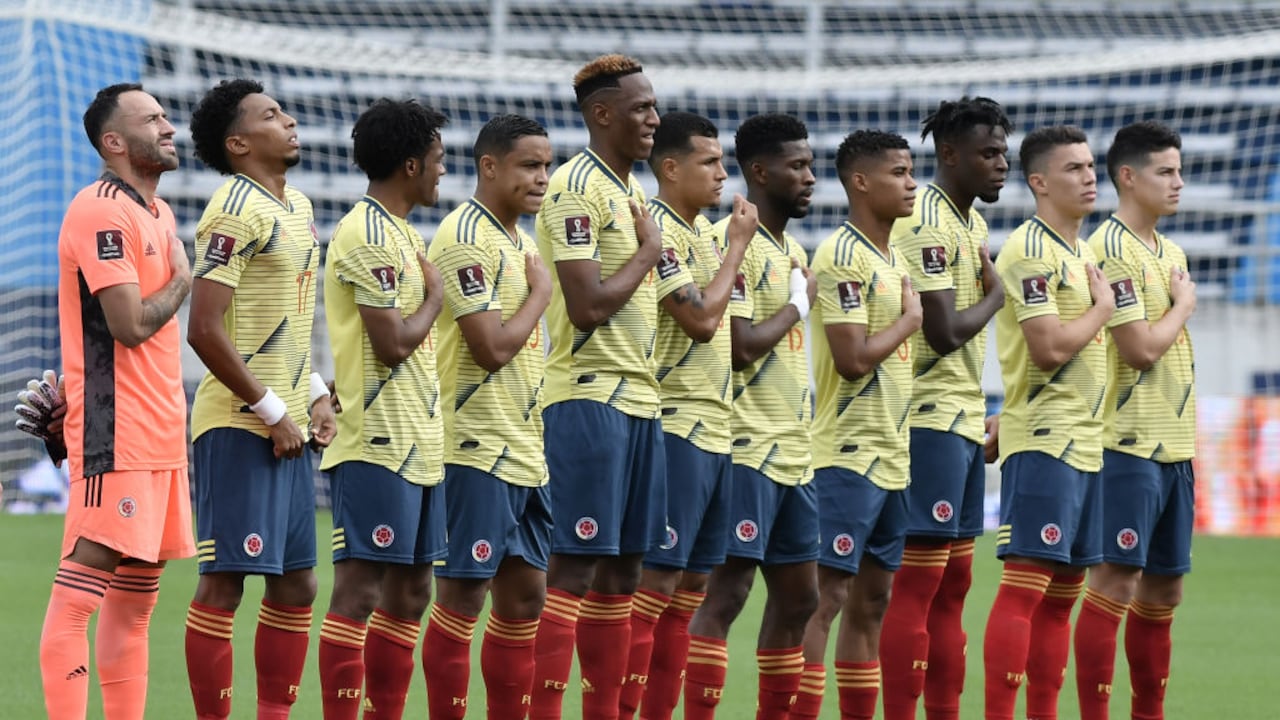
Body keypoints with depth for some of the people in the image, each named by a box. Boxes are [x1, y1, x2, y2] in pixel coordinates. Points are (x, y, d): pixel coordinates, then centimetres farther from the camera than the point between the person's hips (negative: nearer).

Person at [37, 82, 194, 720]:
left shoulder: (158, 213, 18)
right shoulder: (101, 211, -12)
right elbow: (131, 324, -19)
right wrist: (182, 280, -3)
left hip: (160, 432, 10)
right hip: (116, 434, -10)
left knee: (137, 597, 10)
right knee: (77, 595, -10)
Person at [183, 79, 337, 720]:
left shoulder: (297, 209, 15)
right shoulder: (237, 211, -14)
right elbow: (204, 330, -20)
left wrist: (315, 395, 12)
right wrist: (271, 410, -16)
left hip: (285, 427, 9)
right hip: (238, 426, -9)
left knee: (296, 583, 11)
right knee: (224, 581, -7)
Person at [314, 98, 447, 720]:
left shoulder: (401, 234, 18)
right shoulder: (368, 235, -13)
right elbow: (393, 342, -19)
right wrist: (433, 300, -4)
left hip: (415, 445, 10)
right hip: (377, 443, -10)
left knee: (409, 591, 11)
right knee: (360, 589, -10)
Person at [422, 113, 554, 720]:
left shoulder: (518, 240, 16)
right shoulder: (467, 238, -13)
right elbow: (493, 347, -21)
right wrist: (541, 291, -7)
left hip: (524, 452, 9)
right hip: (477, 448, -9)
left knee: (525, 593, 10)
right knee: (463, 595, -6)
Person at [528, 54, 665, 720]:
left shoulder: (630, 190, 17)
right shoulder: (578, 188, -12)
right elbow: (588, 306, -21)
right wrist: (648, 253, -8)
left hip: (638, 396, 9)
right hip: (591, 396, -9)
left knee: (622, 569, 9)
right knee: (576, 567, -11)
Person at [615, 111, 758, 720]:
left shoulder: (704, 229, 15)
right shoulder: (655, 229, -12)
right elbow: (700, 318, -20)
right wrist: (737, 244, -11)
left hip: (714, 428, 9)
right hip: (675, 425, -9)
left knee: (691, 582, 9)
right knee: (656, 578, -11)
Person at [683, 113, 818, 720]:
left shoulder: (792, 251, 17)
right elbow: (740, 345, -20)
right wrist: (798, 305, -6)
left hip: (792, 452, 9)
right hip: (747, 448, -9)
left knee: (798, 596, 10)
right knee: (727, 590, -10)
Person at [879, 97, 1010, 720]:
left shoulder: (973, 221, 15)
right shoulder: (926, 224, -14)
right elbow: (944, 332, -21)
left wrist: (982, 419, 17)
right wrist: (994, 296, -5)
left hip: (963, 419, 10)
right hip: (932, 418, -10)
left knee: (952, 584, 10)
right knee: (918, 581, -9)